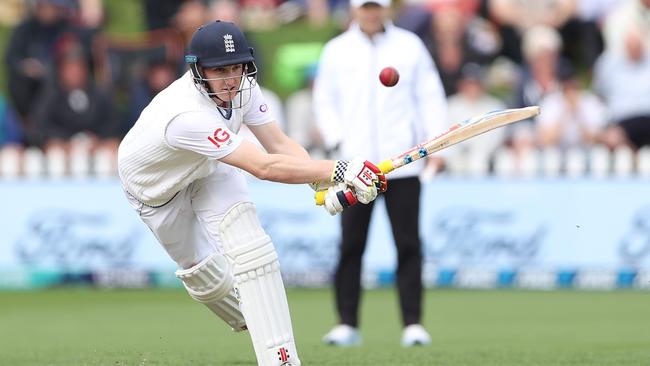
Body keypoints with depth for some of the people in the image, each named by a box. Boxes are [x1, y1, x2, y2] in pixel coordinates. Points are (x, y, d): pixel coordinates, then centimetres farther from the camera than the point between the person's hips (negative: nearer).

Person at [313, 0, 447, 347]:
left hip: (402, 162, -1)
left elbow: (430, 95, 9)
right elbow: (324, 100, 15)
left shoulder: (410, 45, 9)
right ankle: (347, 323, 4)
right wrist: (337, 138, -2)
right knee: (351, 245, -2)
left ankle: (413, 323, 0)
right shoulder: (336, 50, 11)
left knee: (408, 244, -3)